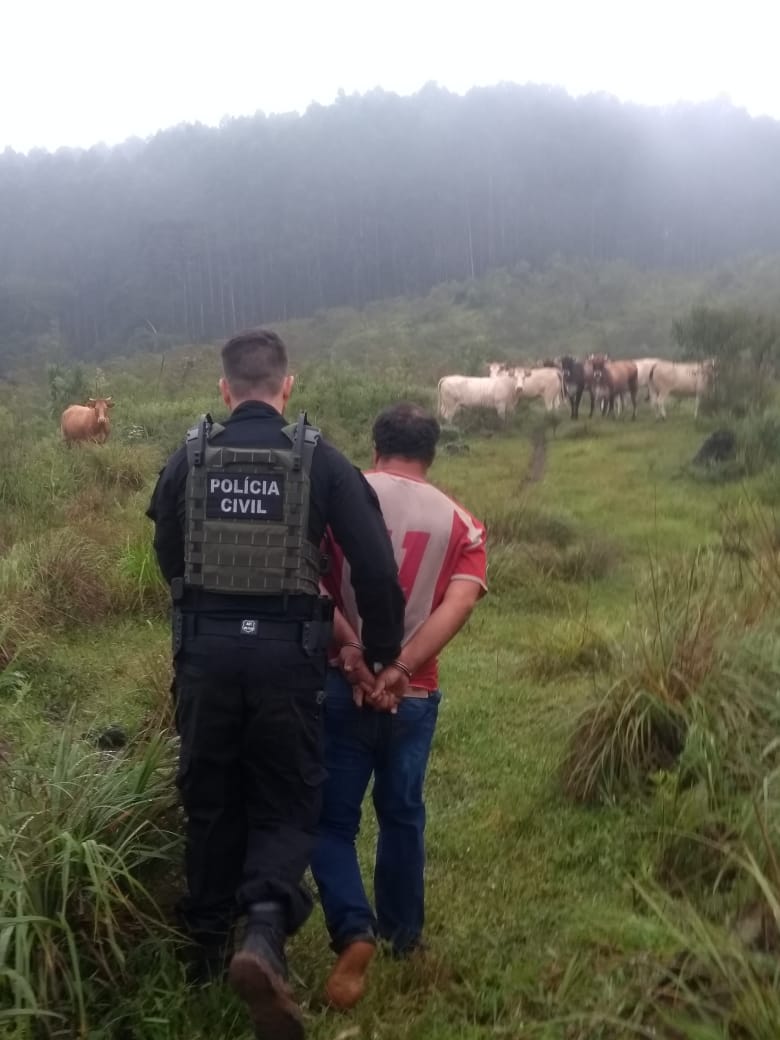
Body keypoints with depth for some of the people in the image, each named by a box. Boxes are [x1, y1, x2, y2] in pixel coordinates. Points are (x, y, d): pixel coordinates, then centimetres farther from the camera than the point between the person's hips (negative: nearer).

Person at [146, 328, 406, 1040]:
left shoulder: (189, 459, 1)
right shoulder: (320, 460, -4)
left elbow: (168, 558, 11)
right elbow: (376, 564, -9)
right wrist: (384, 653, 1)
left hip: (205, 649, 2)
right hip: (288, 652, -2)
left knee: (211, 800, 18)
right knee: (286, 803, 9)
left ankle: (207, 943, 29)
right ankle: (265, 929, -14)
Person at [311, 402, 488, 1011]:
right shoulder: (461, 523, 2)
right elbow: (459, 604, -13)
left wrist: (353, 652, -17)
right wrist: (397, 669, -18)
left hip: (339, 685, -2)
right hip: (415, 696, 2)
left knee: (333, 819, 11)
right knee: (402, 814, 21)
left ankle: (354, 931, -8)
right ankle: (403, 932, 36)